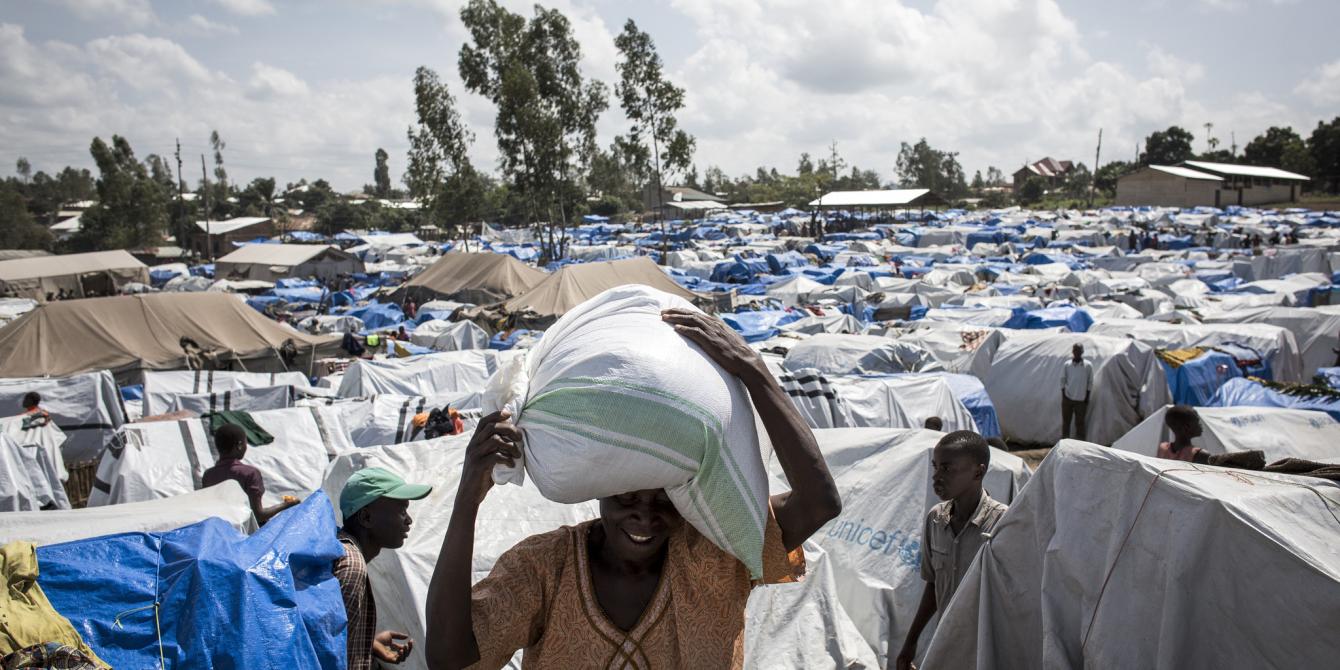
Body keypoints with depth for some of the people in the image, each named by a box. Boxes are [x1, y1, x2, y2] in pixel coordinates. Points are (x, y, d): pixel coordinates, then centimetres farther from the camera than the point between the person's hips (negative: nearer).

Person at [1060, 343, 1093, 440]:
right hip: (1067, 398, 1)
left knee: (1080, 423, 1)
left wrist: (1087, 397, -1)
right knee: (1065, 422, 5)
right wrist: (1063, 395, -1)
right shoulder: (1067, 364, 2)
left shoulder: (1088, 365, -2)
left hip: (1081, 399, -1)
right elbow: (1062, 381, 6)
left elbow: (1090, 383, 3)